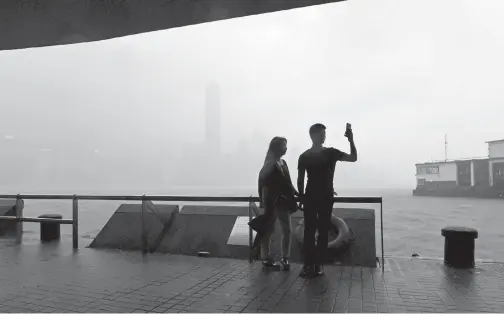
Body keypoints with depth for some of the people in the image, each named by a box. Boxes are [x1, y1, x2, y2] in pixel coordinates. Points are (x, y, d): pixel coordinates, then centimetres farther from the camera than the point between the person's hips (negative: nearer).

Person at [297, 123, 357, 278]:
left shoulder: (331, 152, 4)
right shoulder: (304, 156, 1)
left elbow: (353, 158, 0)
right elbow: (300, 179, 4)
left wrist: (351, 140, -13)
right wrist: (301, 197, -3)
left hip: (326, 198, 1)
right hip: (310, 198, -1)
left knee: (323, 231, 2)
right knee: (309, 230, -2)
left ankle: (319, 264, 8)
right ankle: (308, 264, 3)